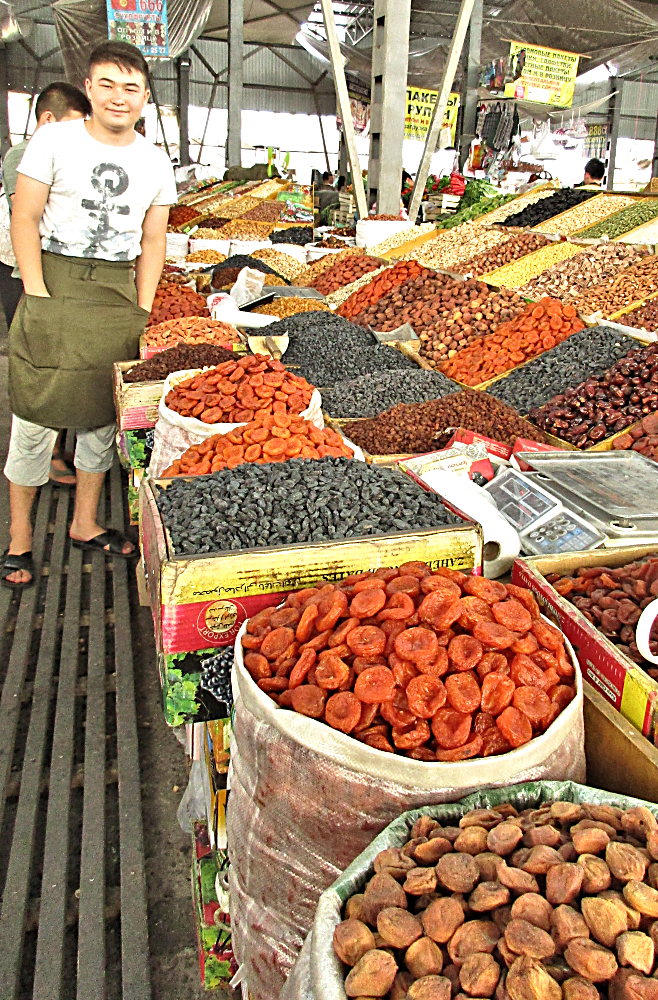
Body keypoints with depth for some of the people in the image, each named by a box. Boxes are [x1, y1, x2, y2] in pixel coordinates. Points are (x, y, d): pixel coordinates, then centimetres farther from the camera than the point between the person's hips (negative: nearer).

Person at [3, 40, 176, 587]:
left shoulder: (155, 163, 8)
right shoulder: (56, 140, -2)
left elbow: (152, 242, 12)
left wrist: (142, 311, 4)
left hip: (118, 293, 3)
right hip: (54, 284, -3)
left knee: (104, 415, 8)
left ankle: (85, 523, 25)